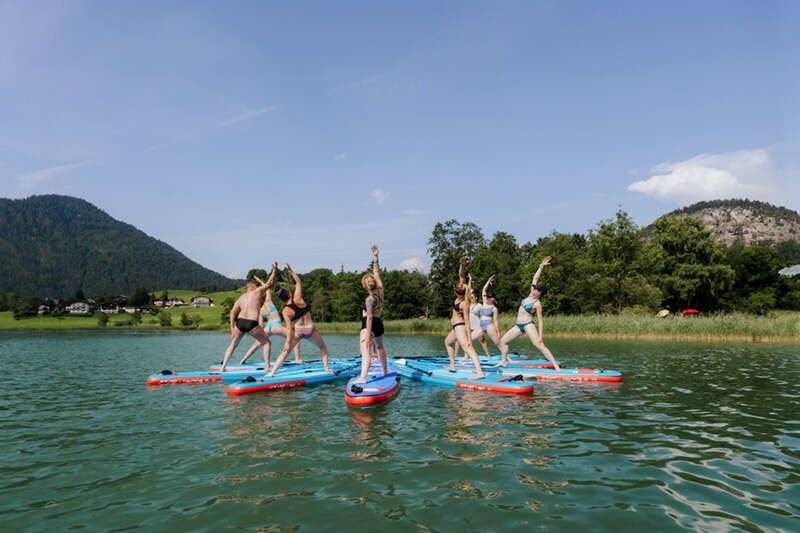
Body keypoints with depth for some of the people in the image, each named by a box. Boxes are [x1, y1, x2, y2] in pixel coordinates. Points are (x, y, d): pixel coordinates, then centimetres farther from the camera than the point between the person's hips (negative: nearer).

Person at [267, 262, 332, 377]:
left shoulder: (285, 311, -12)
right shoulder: (298, 299, -12)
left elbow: (289, 328, -16)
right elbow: (298, 282, -1)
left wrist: (288, 342, -12)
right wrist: (290, 270, 2)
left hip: (297, 331, -1)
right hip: (310, 329, 1)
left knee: (285, 351, 7)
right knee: (323, 347, 23)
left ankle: (272, 372, 0)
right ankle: (326, 367, 16)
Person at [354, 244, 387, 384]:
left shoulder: (370, 299, -16)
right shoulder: (380, 291, 2)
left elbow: (369, 318, -22)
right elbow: (376, 273, 10)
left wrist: (368, 335, -25)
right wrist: (375, 257, 11)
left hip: (370, 326, -8)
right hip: (379, 324, 9)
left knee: (366, 352, -19)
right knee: (380, 348, 27)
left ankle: (363, 378, -33)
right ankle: (385, 372, 43)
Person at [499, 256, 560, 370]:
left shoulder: (537, 304, -11)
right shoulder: (531, 295, 7)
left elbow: (540, 321, -11)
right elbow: (535, 278, 9)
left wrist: (540, 336, -15)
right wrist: (541, 267, 0)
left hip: (528, 324, -8)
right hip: (519, 325, 8)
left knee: (539, 345, -16)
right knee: (503, 341, 7)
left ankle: (556, 365, -15)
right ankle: (504, 361, 16)